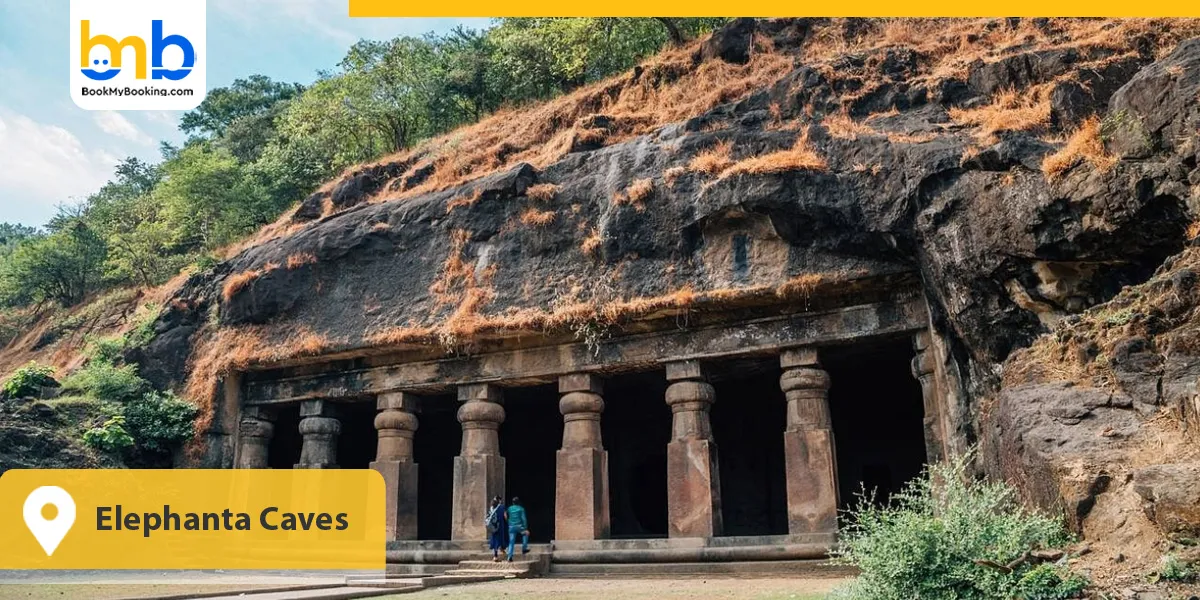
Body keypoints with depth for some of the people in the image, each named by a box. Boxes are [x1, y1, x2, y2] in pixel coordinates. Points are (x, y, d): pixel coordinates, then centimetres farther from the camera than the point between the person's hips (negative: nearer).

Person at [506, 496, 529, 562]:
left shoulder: (509, 509, 9)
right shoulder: (521, 509, 0)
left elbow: (508, 518, 18)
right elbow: (523, 519, -7)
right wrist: (525, 528, -8)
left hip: (511, 527, 3)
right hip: (519, 526, -3)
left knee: (511, 542, 5)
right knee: (526, 534, 26)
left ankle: (510, 557, -6)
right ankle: (524, 549, 19)